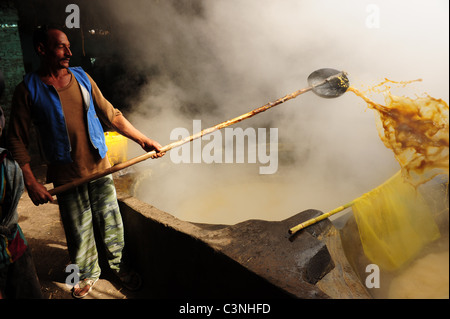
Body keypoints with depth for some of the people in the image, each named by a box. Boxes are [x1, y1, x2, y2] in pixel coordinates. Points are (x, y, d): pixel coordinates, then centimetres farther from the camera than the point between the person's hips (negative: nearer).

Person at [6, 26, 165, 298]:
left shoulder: (82, 78, 4)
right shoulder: (28, 90, -5)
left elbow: (111, 115, 7)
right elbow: (17, 141, -4)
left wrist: (144, 140, 3)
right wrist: (31, 183, -12)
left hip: (100, 167, 3)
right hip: (66, 176, -2)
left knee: (112, 224, 10)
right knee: (79, 233, 10)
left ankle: (119, 265, 35)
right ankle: (88, 275, 35)